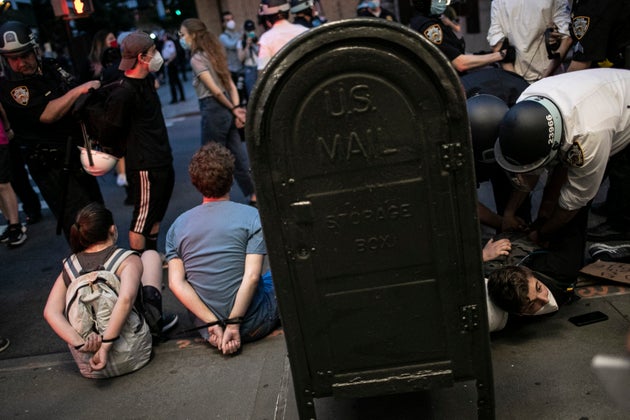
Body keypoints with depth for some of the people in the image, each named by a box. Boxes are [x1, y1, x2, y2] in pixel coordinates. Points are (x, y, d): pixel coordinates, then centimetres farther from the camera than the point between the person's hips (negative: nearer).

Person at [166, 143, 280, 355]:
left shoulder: (177, 226, 1)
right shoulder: (251, 216, -11)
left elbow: (176, 283, -9)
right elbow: (251, 278, -21)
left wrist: (213, 323, -13)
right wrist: (234, 325, -18)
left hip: (207, 329, 3)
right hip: (252, 325, -3)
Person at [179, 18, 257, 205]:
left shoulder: (196, 58, -12)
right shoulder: (214, 53, 13)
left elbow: (215, 90, -16)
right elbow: (232, 86, 8)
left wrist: (234, 110, -6)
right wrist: (236, 109, 1)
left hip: (213, 111, -8)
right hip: (226, 110, 8)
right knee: (238, 156, 11)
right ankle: (254, 195, 15)